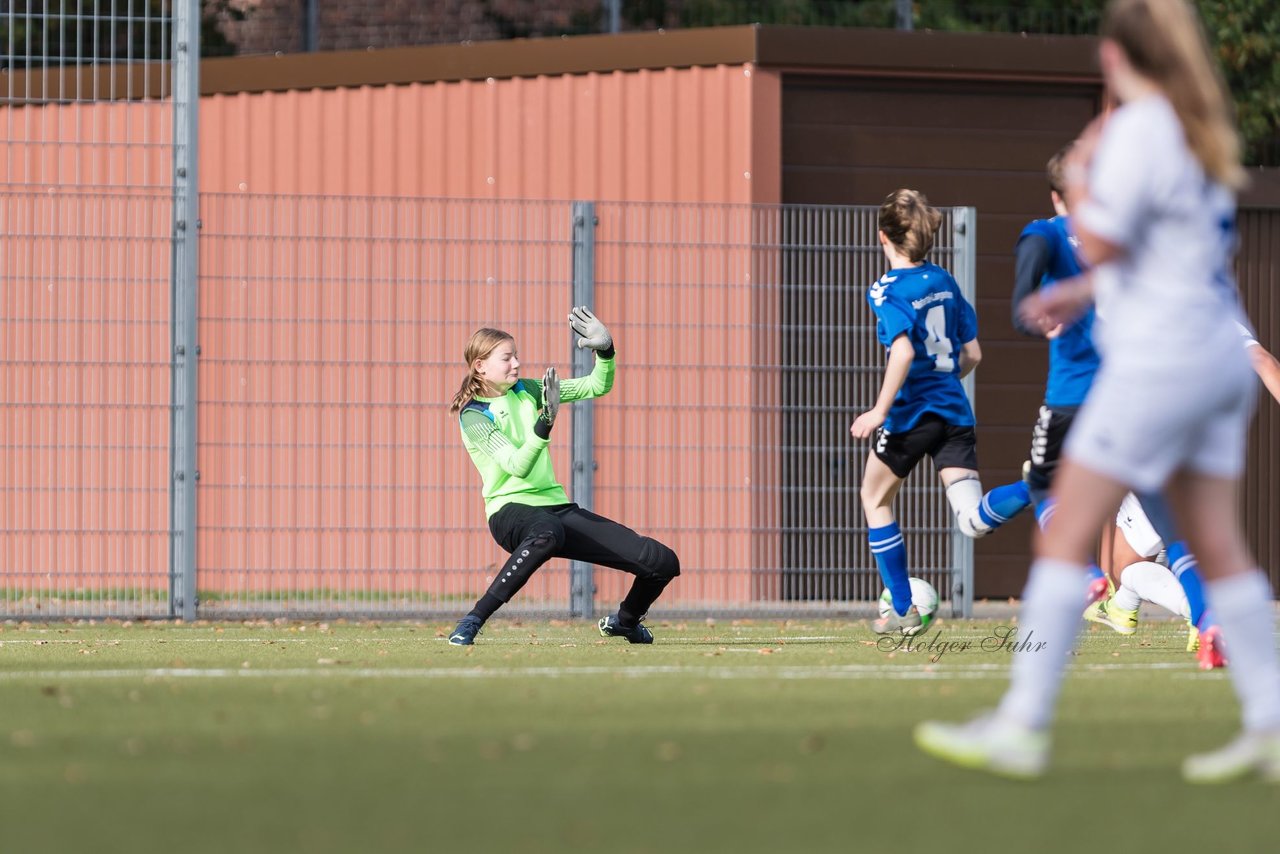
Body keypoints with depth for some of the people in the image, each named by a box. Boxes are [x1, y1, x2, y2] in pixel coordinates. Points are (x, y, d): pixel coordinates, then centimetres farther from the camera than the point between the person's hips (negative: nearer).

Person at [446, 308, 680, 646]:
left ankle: (625, 621, 28)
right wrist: (545, 422, -34)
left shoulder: (527, 390, 12)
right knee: (547, 531, -48)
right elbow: (517, 466, -21)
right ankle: (472, 622, -37)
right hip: (512, 509, -7)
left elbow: (597, 386, 14)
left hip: (557, 507, 7)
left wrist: (605, 351, -6)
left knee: (663, 562, -5)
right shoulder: (473, 416, -7)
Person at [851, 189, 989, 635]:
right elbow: (972, 354, 14)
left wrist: (880, 410, -21)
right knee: (974, 521, -9)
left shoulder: (888, 289, -8)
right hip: (955, 411, 5)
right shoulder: (945, 282, 12)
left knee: (875, 499, 21)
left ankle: (903, 610, 23)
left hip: (910, 414, -5)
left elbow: (904, 350, -24)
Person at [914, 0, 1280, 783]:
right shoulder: (1199, 128, 14)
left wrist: (1078, 177, -1)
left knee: (1067, 535, -5)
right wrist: (1084, 294, 22)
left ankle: (1023, 725, -5)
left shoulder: (1137, 130, -13)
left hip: (1161, 359, -9)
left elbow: (1100, 242, -17)